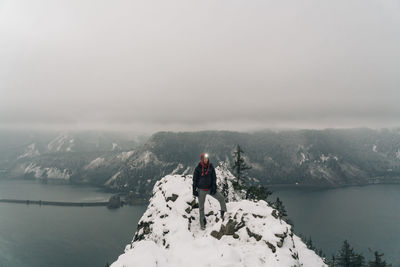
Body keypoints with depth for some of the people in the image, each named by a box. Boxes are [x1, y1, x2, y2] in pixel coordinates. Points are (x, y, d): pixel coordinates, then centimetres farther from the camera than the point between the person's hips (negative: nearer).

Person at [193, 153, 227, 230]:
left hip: (210, 188, 2)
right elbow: (195, 180, -3)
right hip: (201, 190, -2)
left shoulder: (211, 166, -2)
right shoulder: (198, 168, -9)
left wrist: (214, 187, -9)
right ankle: (202, 224, 18)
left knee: (221, 198, -11)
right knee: (201, 207, 6)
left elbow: (214, 177, 1)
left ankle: (223, 215, 3)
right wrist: (194, 190, -5)